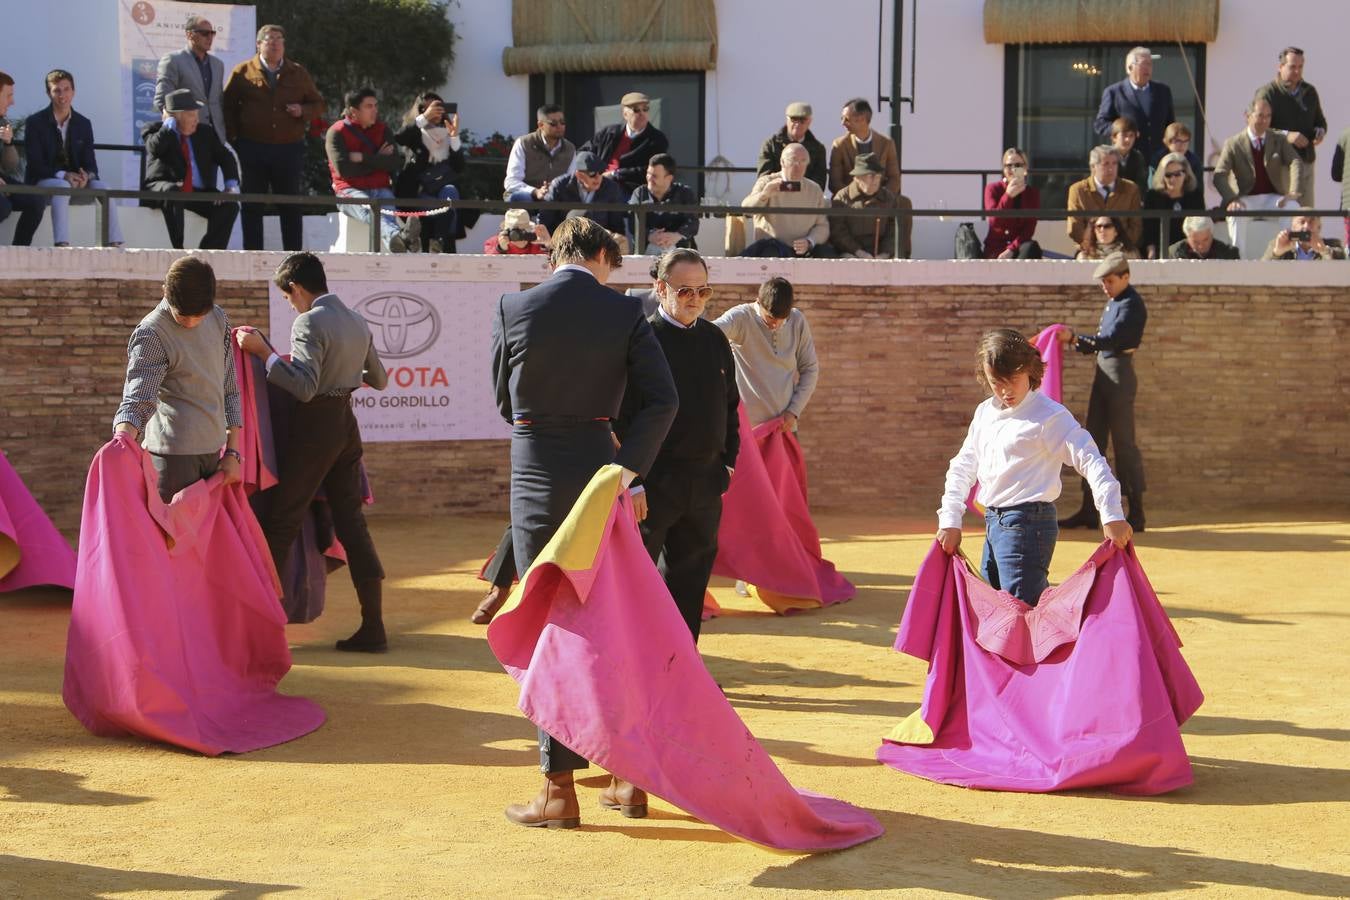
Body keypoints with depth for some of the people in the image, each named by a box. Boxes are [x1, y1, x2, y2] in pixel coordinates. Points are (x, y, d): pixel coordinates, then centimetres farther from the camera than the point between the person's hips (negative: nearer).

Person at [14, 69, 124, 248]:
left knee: (102, 187, -25)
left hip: (76, 181, 4)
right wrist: (63, 175, -26)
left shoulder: (83, 124, 10)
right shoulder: (35, 122, -2)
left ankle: (114, 244, -32)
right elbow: (35, 164, -10)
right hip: (42, 181, -4)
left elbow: (90, 163, 6)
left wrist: (87, 176, -20)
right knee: (62, 186, -37)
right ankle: (62, 244, -50)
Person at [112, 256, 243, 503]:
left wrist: (232, 452, 9)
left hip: (213, 451, 7)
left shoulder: (218, 319, 7)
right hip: (174, 453, -7)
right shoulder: (150, 335, -13)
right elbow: (137, 400, -23)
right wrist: (123, 438, -44)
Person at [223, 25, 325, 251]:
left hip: (289, 148, 1)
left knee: (291, 206, 4)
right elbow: (227, 106, 9)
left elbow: (318, 104, 15)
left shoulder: (298, 73, 11)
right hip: (252, 148, -1)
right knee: (252, 207, 3)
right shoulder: (243, 72, 5)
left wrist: (303, 111, -6)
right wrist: (233, 137, 0)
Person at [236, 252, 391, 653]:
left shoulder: (310, 323, -15)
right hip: (346, 424, 7)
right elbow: (379, 380, 20)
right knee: (351, 522, 8)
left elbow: (304, 387, -24)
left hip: (314, 428, -7)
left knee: (279, 523, 2)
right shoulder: (357, 321, 10)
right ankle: (373, 627, 5)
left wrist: (263, 350, -21)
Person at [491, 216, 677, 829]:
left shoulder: (513, 309, -3)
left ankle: (559, 789, 3)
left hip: (536, 477, -2)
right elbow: (662, 399, -11)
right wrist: (627, 468, -10)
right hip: (599, 473, 2)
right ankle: (628, 777, 17)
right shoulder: (624, 314, -2)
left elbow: (504, 399, 7)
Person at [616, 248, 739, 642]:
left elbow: (730, 404, 21)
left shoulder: (715, 339, 10)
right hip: (653, 483, -6)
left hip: (706, 481, 6)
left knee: (690, 579, 11)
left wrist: (728, 459, 12)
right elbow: (622, 415, -12)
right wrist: (631, 481, -17)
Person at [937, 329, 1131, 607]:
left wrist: (1111, 516, -27)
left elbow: (1090, 461, -18)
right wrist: (950, 520, 13)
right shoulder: (985, 413, 12)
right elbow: (962, 467, 19)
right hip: (993, 522, 8)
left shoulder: (1049, 416, -11)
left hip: (1029, 523, -8)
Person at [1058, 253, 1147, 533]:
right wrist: (1076, 342, 6)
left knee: (1123, 442, -6)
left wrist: (1075, 338, -25)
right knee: (1094, 441, 9)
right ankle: (1089, 512, 14)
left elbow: (1112, 339, -22)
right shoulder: (1113, 302, 16)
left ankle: (1136, 513, 0)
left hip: (1120, 374, -9)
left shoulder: (1132, 305, -12)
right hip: (1103, 372, 9)